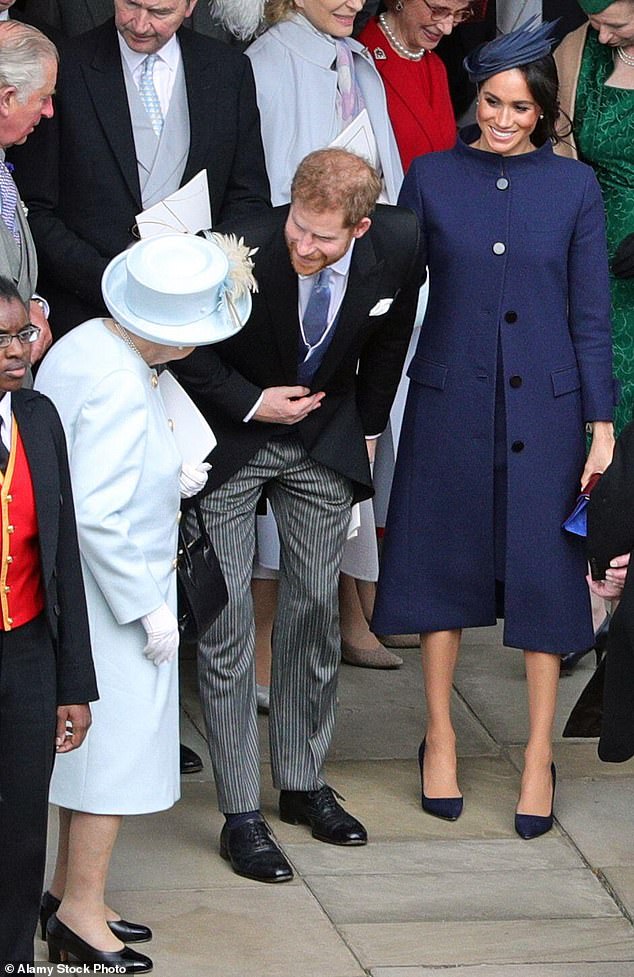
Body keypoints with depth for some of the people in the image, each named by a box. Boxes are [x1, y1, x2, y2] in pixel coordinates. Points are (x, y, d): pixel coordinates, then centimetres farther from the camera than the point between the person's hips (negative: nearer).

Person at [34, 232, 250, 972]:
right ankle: (81, 917, 9)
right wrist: (149, 609, -19)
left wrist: (164, 478, 10)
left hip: (77, 595, 10)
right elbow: (96, 515, -27)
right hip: (109, 599, -10)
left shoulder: (84, 345, 4)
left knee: (89, 742, 19)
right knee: (115, 742, 1)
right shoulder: (118, 386, -25)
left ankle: (67, 893, 30)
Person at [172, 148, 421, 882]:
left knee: (316, 607, 8)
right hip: (232, 437, -3)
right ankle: (240, 816, 1)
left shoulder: (398, 245, -19)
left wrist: (366, 426, 11)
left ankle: (303, 782, 24)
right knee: (226, 616, -5)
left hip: (326, 439, 3)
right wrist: (251, 404, -18)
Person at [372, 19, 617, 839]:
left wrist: (602, 422, -2)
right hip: (449, 399, 0)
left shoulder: (573, 187, 0)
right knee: (443, 563, 8)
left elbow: (590, 314, 2)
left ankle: (539, 756, 13)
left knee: (543, 573, 2)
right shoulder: (431, 178, 0)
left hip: (543, 403, 0)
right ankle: (439, 735, 23)